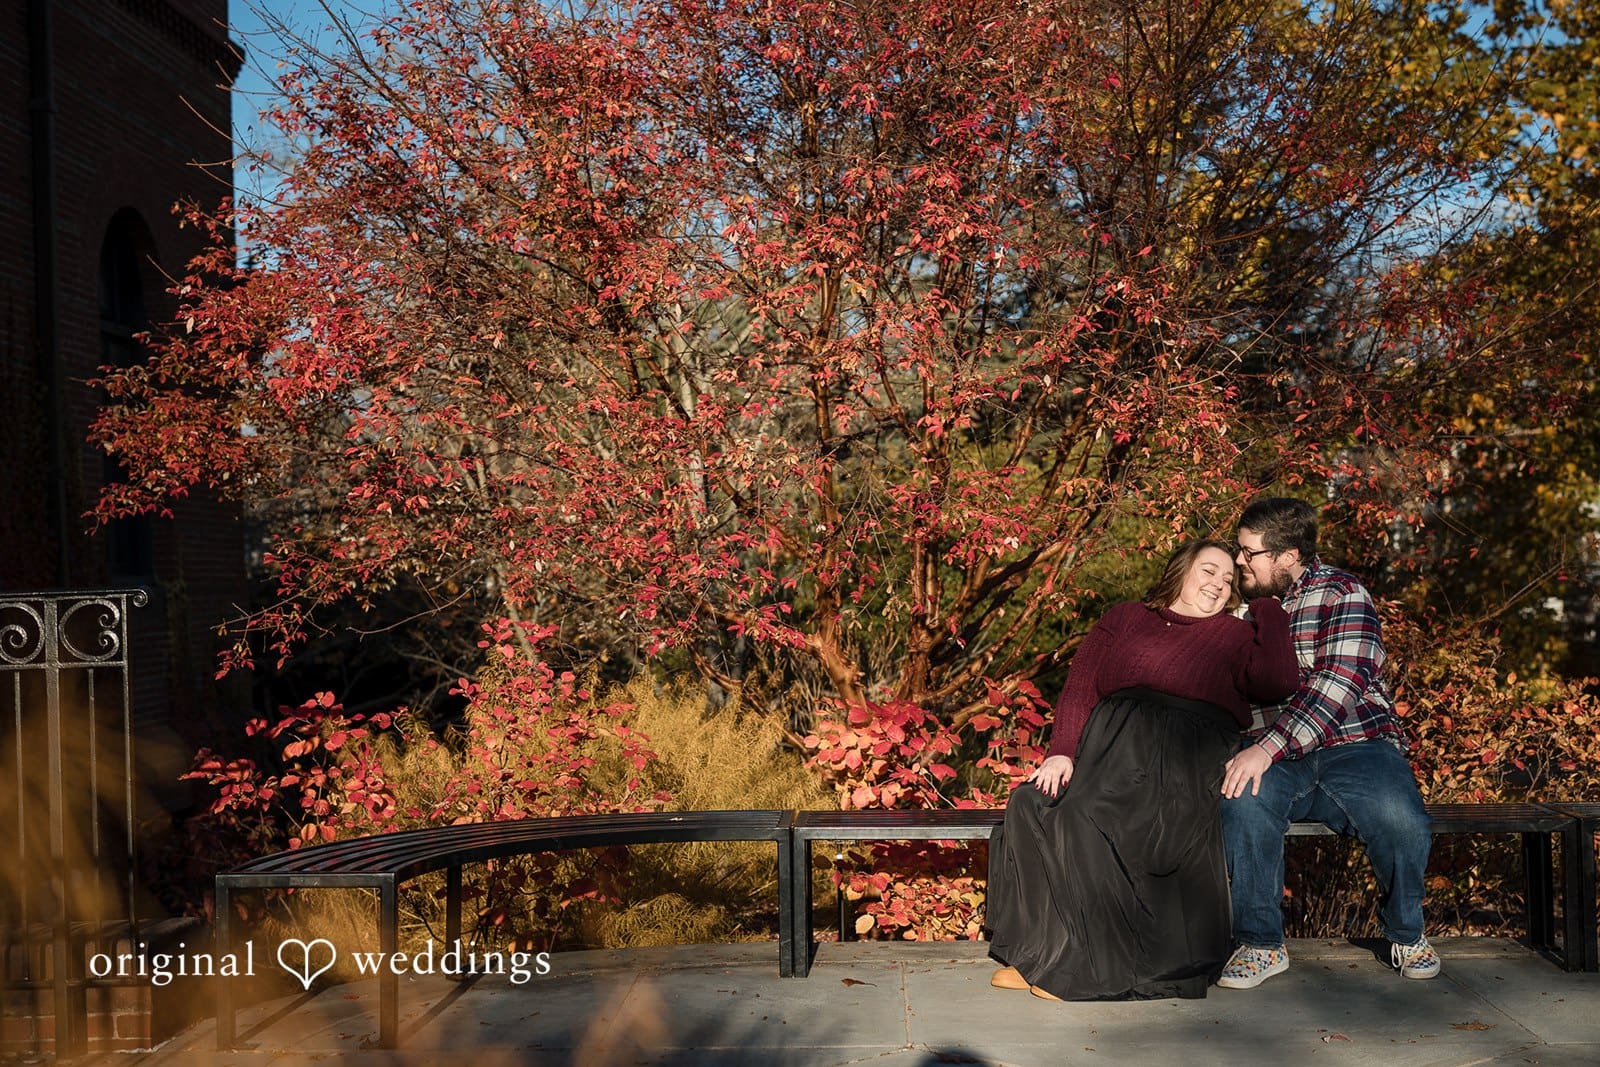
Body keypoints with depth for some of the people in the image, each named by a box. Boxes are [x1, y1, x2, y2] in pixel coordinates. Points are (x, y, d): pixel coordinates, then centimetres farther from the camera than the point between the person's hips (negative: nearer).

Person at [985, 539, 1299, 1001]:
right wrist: (1061, 751, -5)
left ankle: (1072, 965, -19)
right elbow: (1080, 684, 11)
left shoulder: (1235, 636, 22)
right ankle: (1035, 953, -18)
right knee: (1032, 803, -26)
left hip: (1191, 749, -3)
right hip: (1113, 737, 3)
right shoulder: (1125, 618, 25)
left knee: (1087, 818, -31)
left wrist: (1270, 608, 11)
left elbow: (1278, 684, 1)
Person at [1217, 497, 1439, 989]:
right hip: (1273, 758, 3)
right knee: (1244, 799, -32)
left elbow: (1339, 684, -15)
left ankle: (1406, 933, 2)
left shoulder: (1340, 593, -1)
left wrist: (1267, 748, -26)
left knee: (1400, 819, -31)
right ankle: (1261, 944, -15)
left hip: (1354, 742, -2)